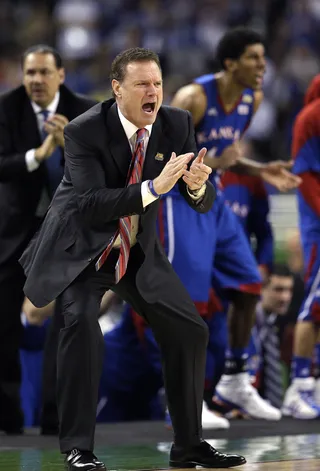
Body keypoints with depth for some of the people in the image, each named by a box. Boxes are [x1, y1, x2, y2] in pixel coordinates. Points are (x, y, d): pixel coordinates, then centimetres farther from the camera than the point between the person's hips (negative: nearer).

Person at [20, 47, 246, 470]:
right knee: (82, 321, -29)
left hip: (139, 251, 5)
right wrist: (154, 188, -41)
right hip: (82, 249, -5)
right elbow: (92, 204, -31)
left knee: (189, 332, -1)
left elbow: (203, 202, -8)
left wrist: (198, 185, -33)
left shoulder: (177, 125, -9)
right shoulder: (84, 131, -22)